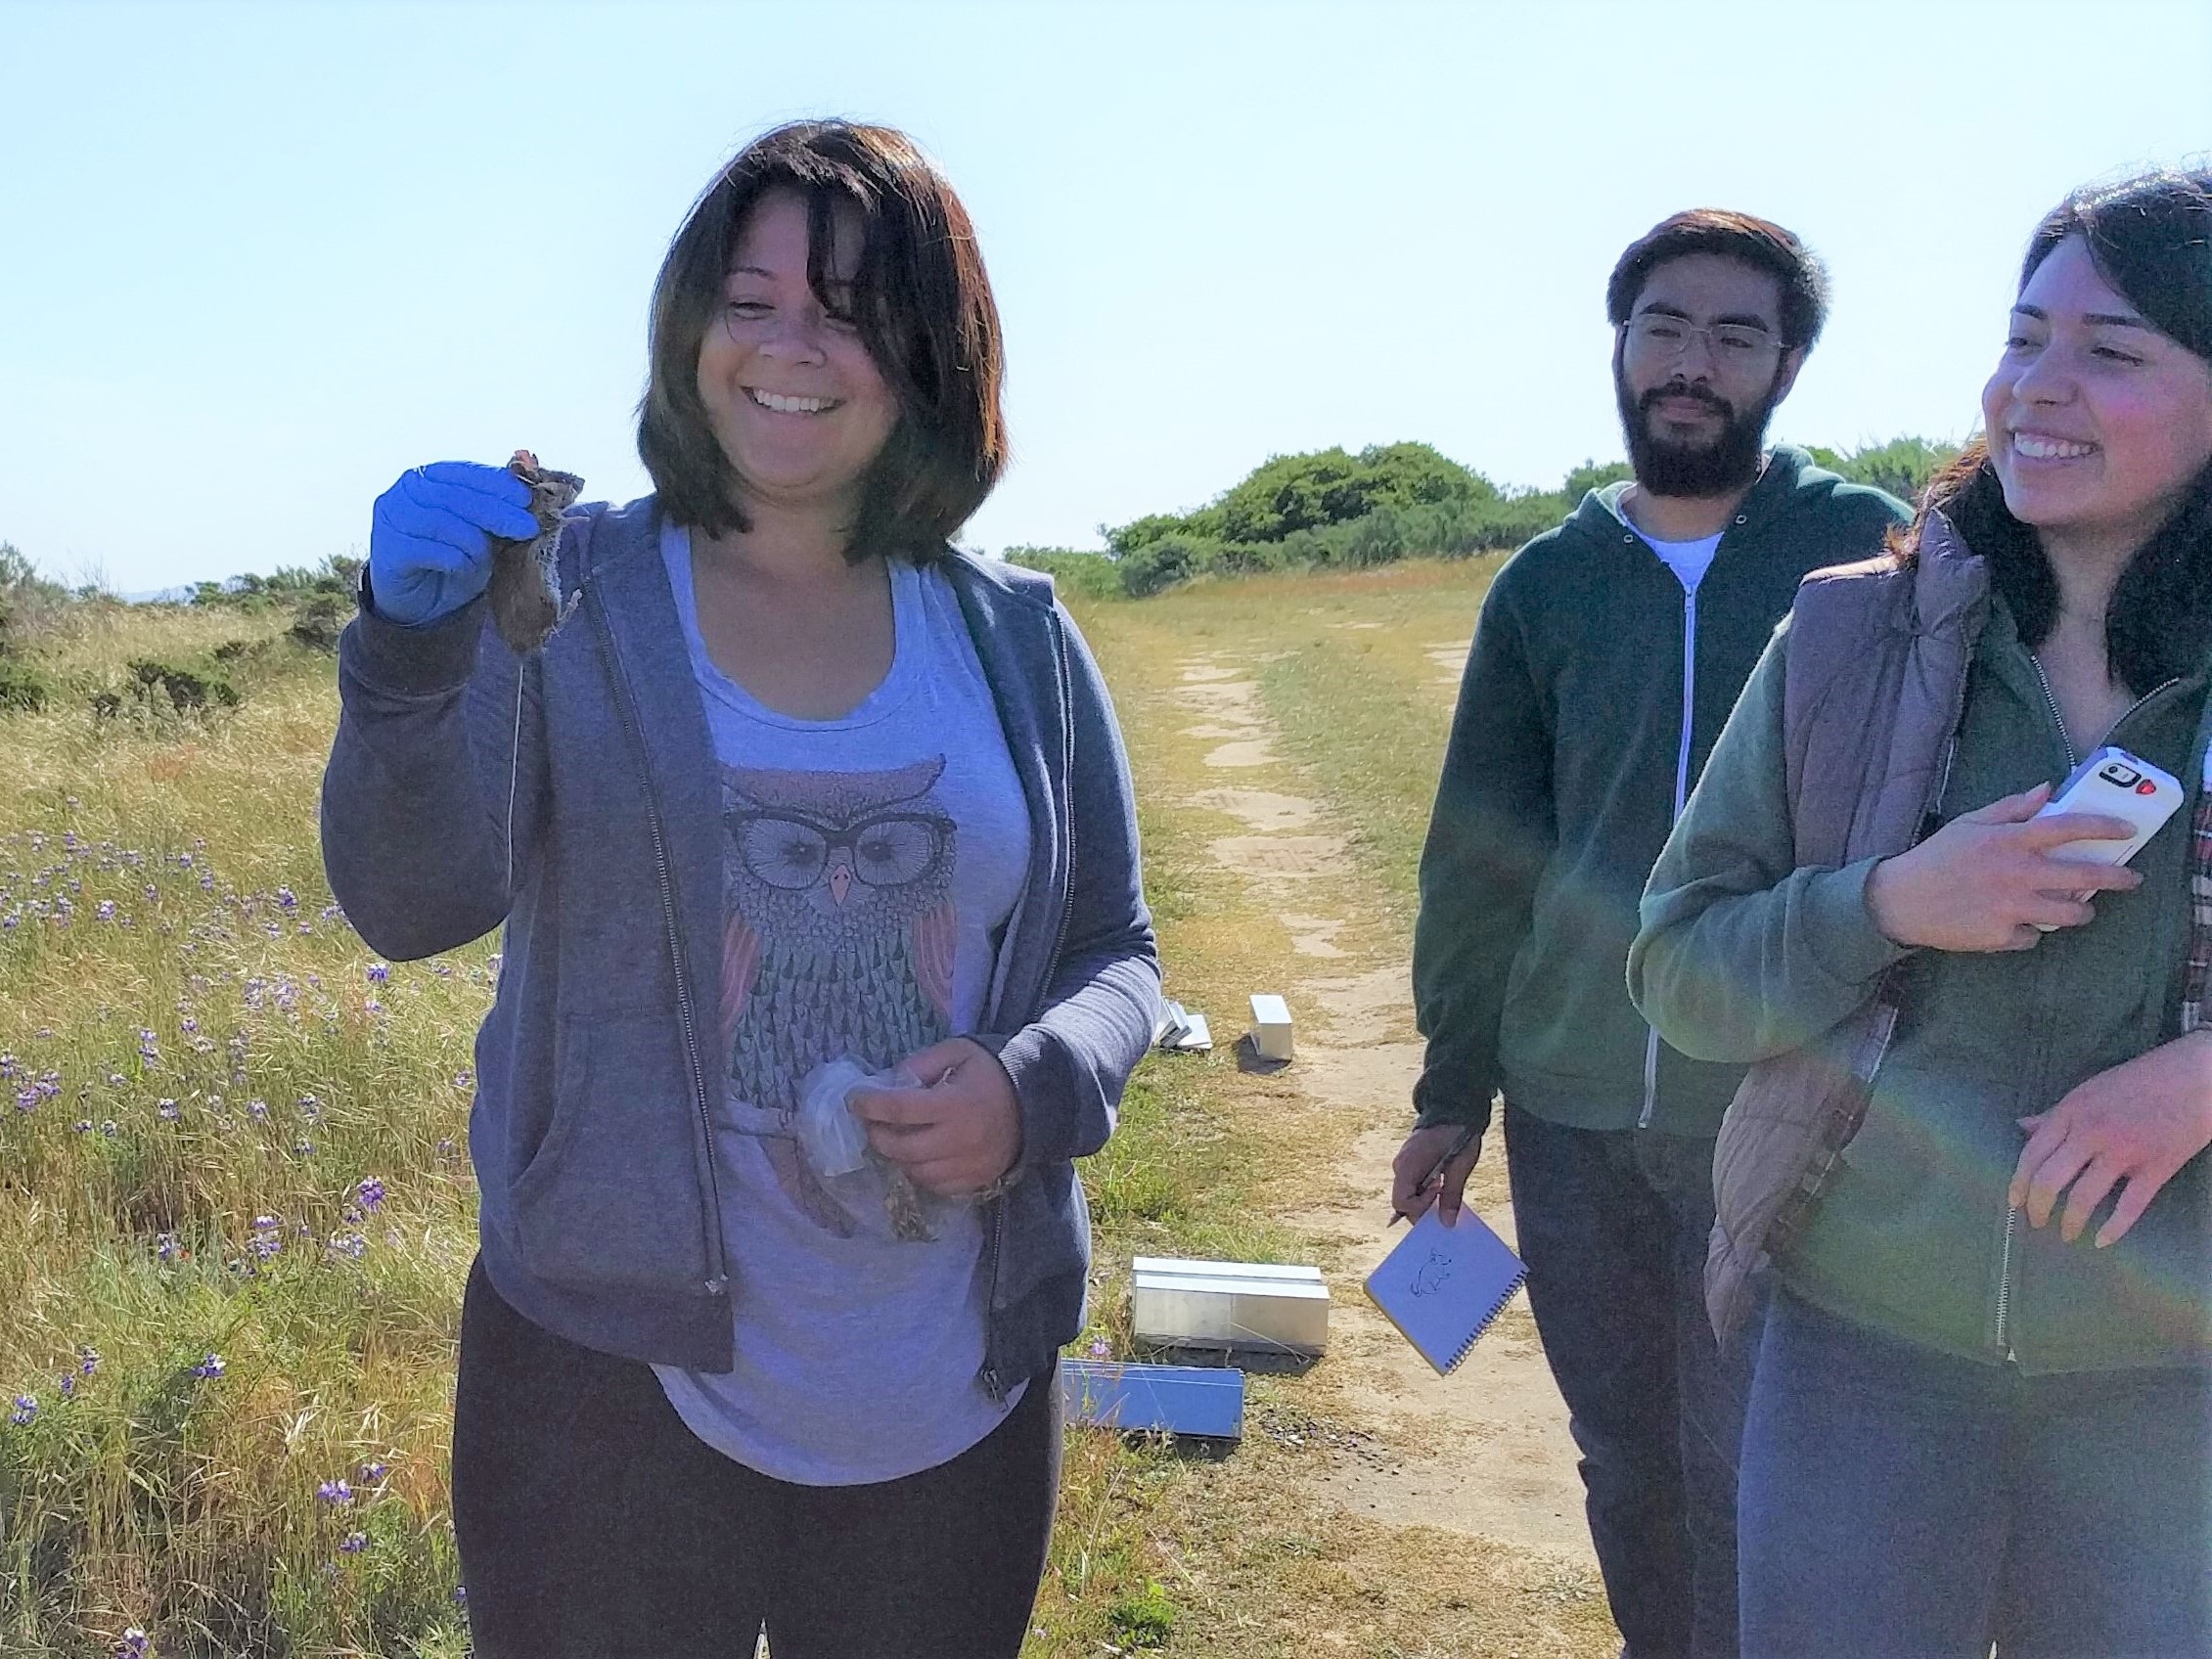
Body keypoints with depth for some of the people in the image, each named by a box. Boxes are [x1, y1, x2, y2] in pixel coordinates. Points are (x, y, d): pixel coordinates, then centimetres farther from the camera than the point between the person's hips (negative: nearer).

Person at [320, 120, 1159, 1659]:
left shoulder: (1018, 641, 1)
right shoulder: (562, 598, -4)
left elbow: (1114, 957, 7)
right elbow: (412, 904, -15)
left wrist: (1038, 1091, -15)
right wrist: (409, 652, -33)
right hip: (618, 1372, -2)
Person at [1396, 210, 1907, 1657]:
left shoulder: (1874, 550, -3)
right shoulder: (1546, 584, 6)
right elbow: (1480, 856, 10)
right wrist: (1448, 1093, 11)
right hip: (1572, 1115, 3)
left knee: (1746, 1488, 3)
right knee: (1626, 1469, 15)